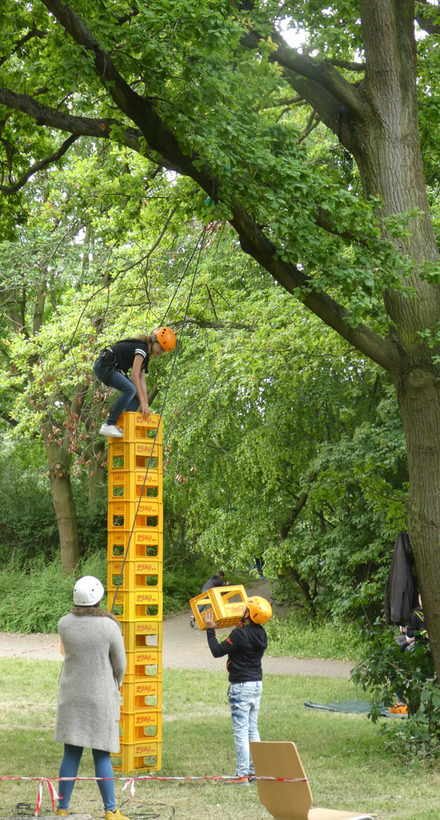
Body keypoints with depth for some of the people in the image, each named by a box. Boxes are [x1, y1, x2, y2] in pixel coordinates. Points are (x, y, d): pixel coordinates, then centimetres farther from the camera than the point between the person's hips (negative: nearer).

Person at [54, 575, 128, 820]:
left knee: (71, 754, 10)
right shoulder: (110, 627, -16)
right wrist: (116, 684, 16)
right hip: (101, 696, -3)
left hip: (71, 696, 3)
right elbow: (120, 666, -6)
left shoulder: (64, 623, -7)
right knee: (102, 754, 5)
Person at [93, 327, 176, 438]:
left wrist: (146, 405, 2)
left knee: (137, 393, 1)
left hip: (113, 369, 10)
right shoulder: (142, 348, -15)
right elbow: (134, 376, -21)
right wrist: (143, 403, -21)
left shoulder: (145, 354, 15)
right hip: (103, 367, -10)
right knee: (130, 390, -27)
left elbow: (141, 380, 11)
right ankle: (108, 425, -25)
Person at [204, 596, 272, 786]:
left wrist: (210, 630, -5)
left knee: (240, 731, -5)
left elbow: (217, 651, -14)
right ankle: (255, 770, 18)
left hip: (241, 686, -8)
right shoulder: (261, 634, 5)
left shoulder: (240, 634, -19)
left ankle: (242, 774, -4)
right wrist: (242, 626, 29)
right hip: (257, 684, 8)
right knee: (252, 728, 15)